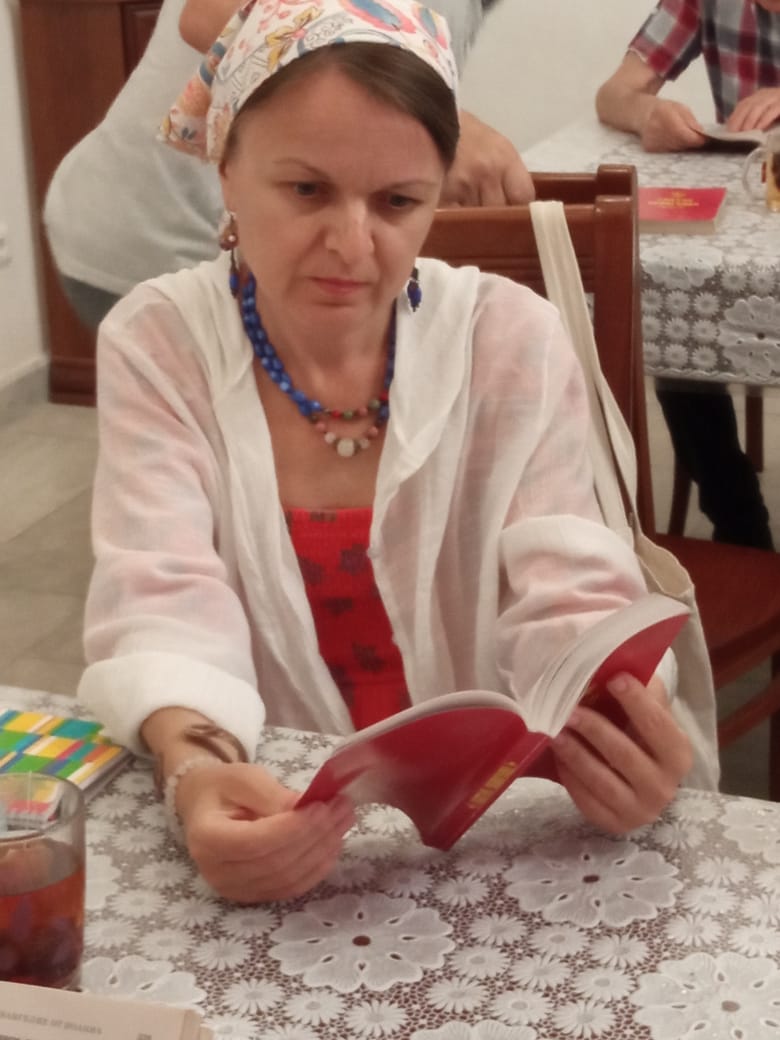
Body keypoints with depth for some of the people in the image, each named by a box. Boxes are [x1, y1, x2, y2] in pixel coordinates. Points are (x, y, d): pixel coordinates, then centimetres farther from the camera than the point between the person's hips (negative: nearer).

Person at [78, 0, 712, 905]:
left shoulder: (513, 341, -3)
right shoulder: (156, 344, -5)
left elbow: (568, 601, -8)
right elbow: (164, 604, -15)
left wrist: (624, 728, -31)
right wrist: (194, 770, -36)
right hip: (268, 808, -1)